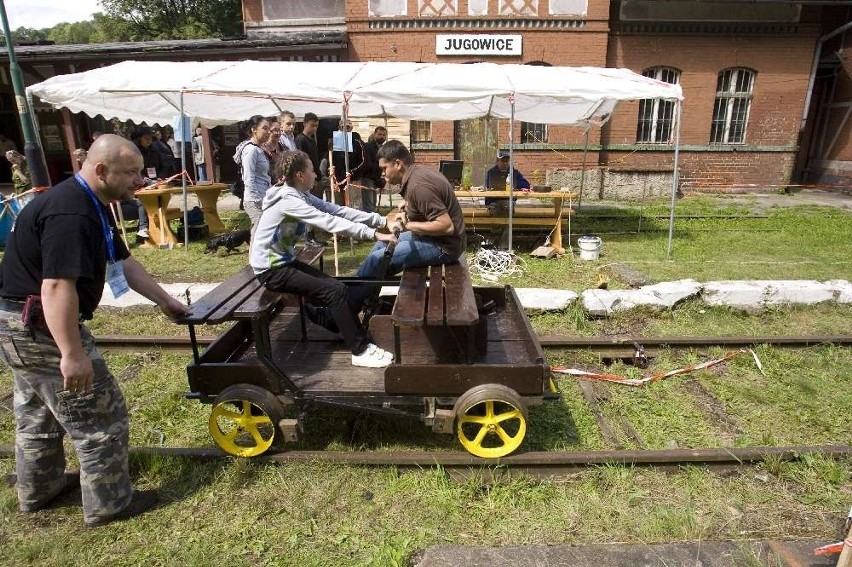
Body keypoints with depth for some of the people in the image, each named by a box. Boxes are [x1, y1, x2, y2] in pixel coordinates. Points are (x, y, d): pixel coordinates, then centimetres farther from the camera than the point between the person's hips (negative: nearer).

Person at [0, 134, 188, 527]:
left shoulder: (90, 206, 7)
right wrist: (73, 354, -30)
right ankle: (110, 504, 16)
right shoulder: (69, 214, -26)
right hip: (42, 327, -11)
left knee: (38, 411, 25)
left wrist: (165, 300, 19)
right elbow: (56, 288, -32)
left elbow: (123, 263, 15)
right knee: (100, 415, 1)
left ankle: (38, 490, 44)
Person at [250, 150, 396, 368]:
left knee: (336, 286, -1)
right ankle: (360, 351, -8)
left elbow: (338, 211, -2)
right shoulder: (288, 200, -23)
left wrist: (383, 221, -9)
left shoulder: (302, 195, 5)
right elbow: (330, 222, -31)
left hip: (285, 261, 9)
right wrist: (374, 234, -34)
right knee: (336, 291, -15)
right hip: (271, 269, -9)